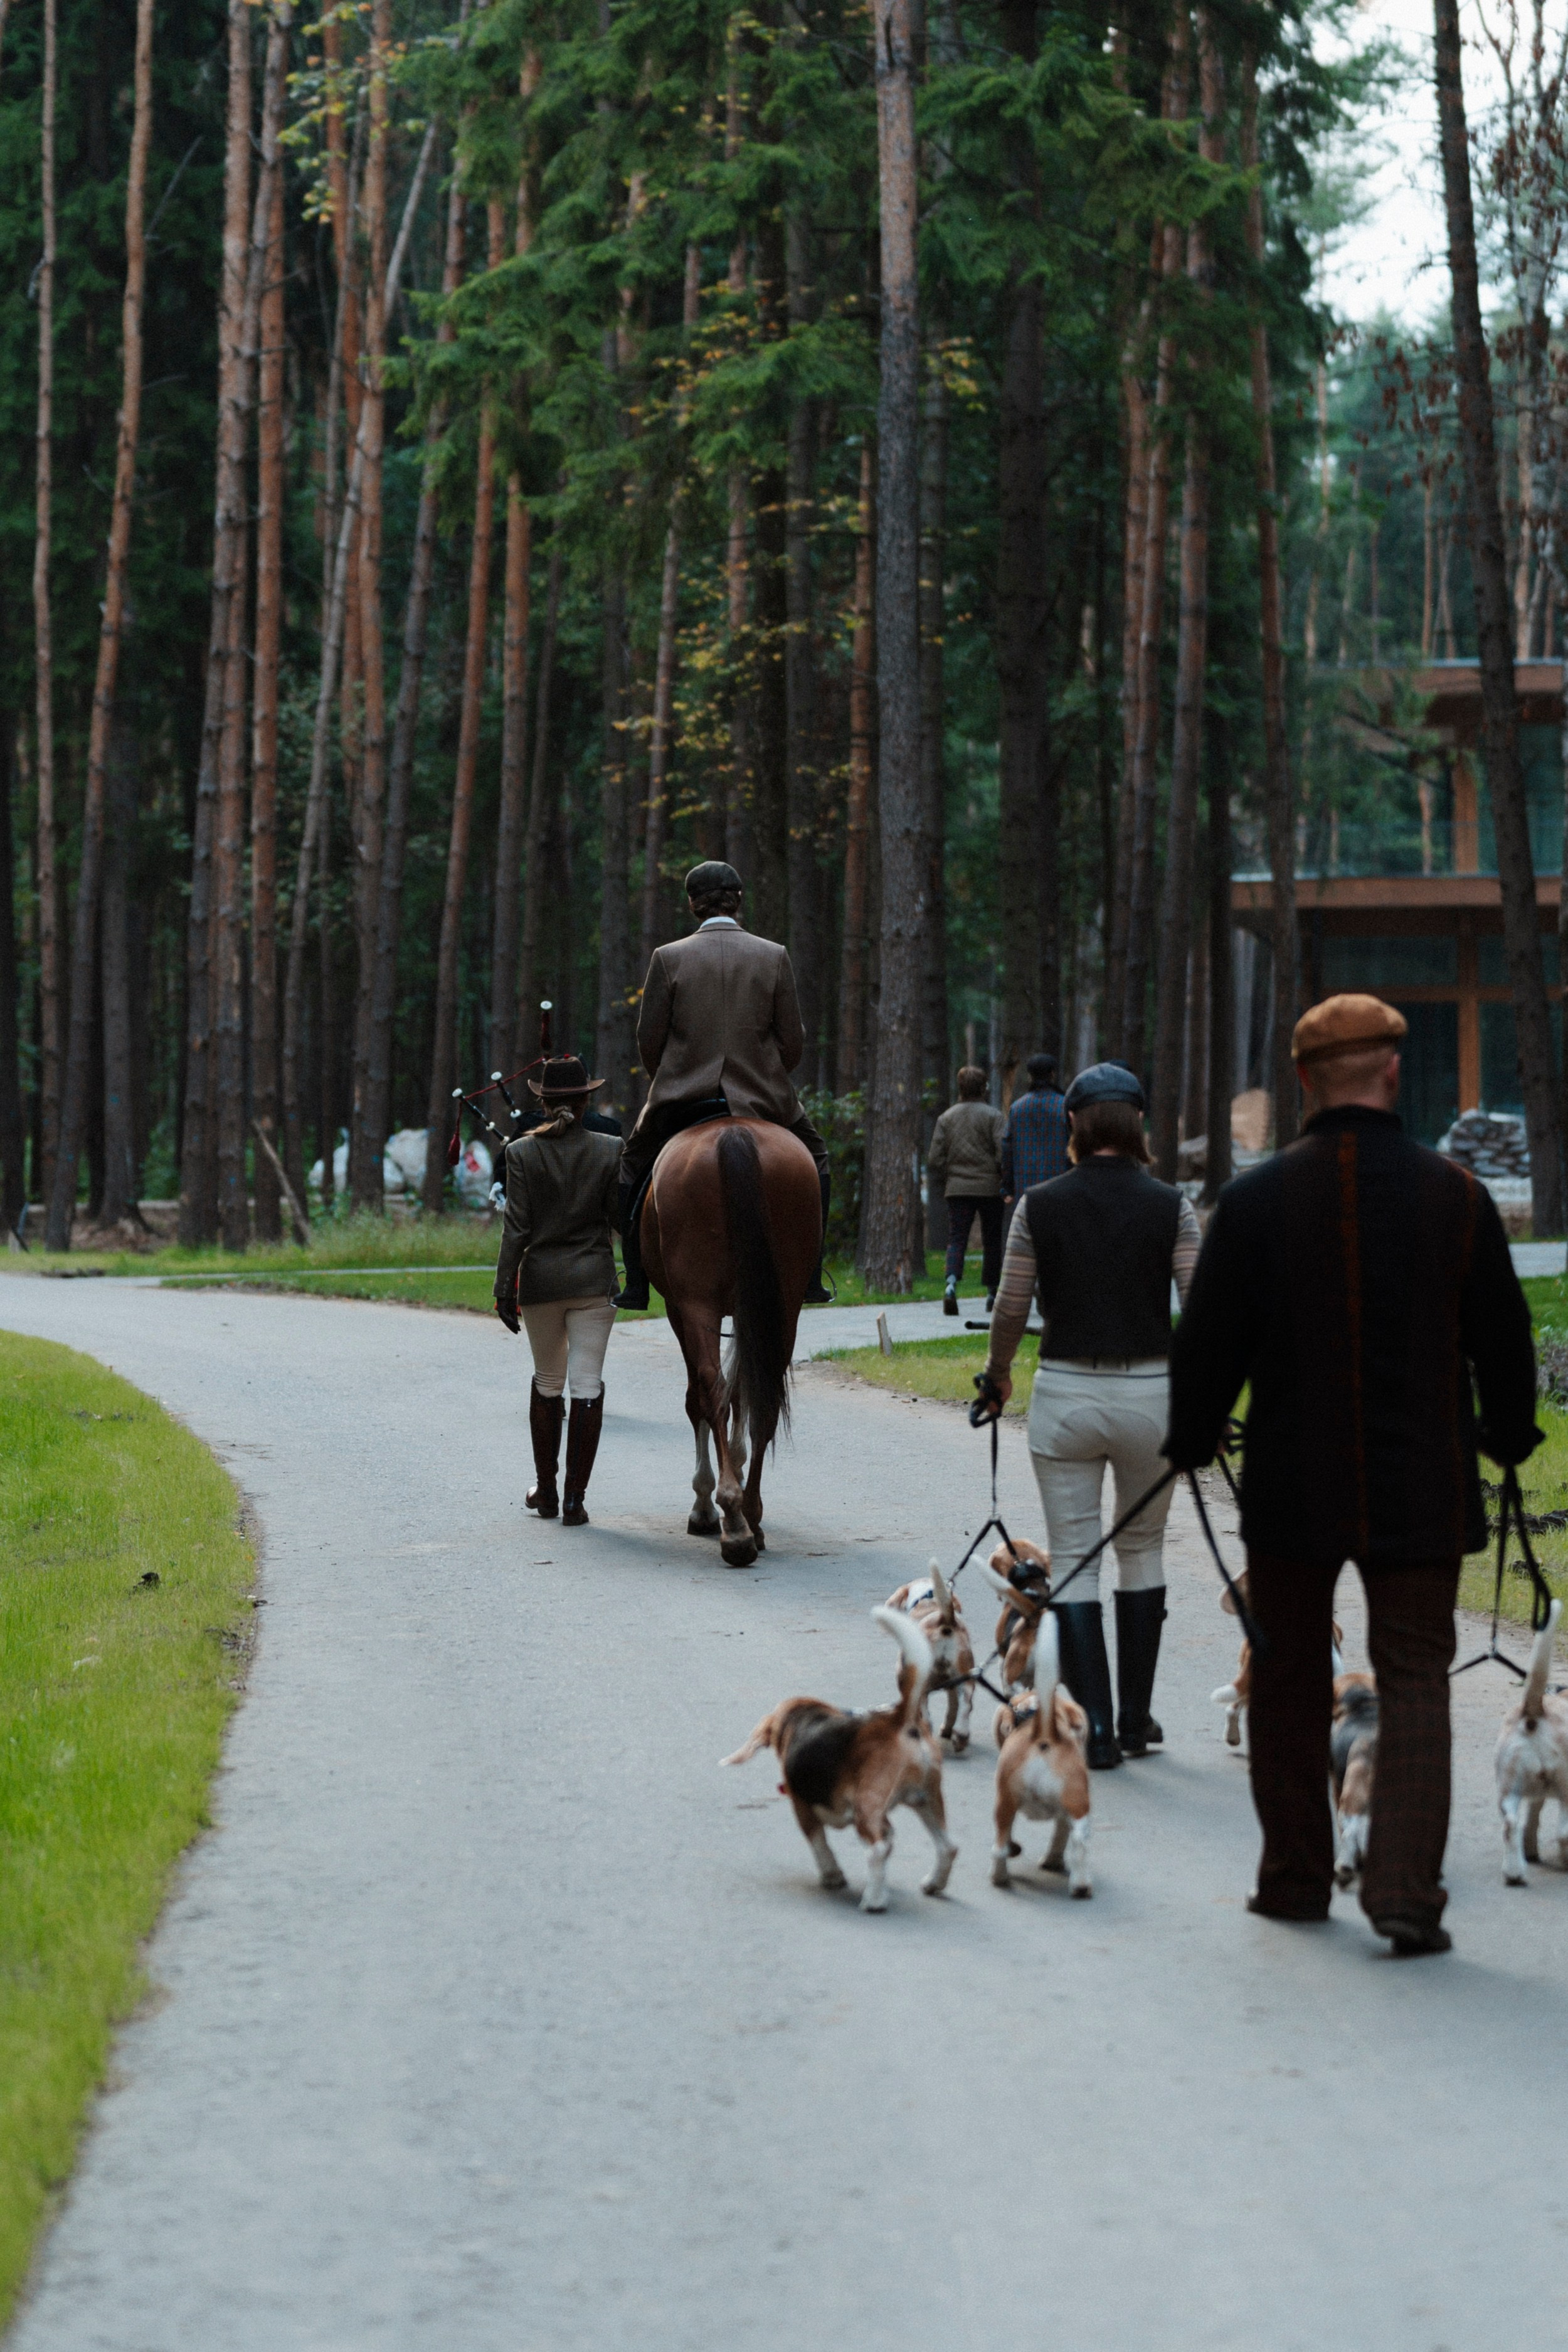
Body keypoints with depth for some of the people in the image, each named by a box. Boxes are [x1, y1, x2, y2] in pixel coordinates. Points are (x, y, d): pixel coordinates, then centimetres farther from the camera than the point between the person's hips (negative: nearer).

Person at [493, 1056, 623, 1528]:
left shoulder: (522, 1152, -5)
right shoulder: (610, 1150, -4)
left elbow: (516, 1228, -7)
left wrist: (505, 1290, -4)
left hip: (540, 1277, 1)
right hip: (594, 1278, -1)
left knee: (548, 1382, 17)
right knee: (587, 1385, 0)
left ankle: (545, 1489, 24)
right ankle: (574, 1499, -4)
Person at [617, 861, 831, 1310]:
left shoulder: (668, 957, -5)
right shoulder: (775, 957, -3)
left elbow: (648, 1041, -2)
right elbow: (793, 1043, 0)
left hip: (682, 1099, 0)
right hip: (761, 1099, 1)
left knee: (633, 1165, 24)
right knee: (814, 1159, 26)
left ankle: (636, 1282, 18)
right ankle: (809, 1277, 19)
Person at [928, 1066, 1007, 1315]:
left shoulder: (946, 1117, 7)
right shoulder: (993, 1116, -3)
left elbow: (935, 1158, 5)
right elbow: (1004, 1152, -11)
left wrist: (942, 1182, 18)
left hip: (957, 1188, 2)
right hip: (989, 1188, -2)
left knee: (956, 1239, -2)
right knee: (991, 1241, 10)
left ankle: (952, 1283, -26)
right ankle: (992, 1292, 15)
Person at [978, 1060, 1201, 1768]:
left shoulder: (1039, 1206, -3)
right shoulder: (1170, 1207, -4)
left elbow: (1010, 1309, 2)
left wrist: (997, 1375, 20)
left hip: (1065, 1392, -1)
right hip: (1151, 1392, 1)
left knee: (1073, 1558, 6)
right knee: (1143, 1549, 17)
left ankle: (1094, 1729, 1)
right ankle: (1136, 1720, 20)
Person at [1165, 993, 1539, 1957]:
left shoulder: (1257, 1198, -7)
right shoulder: (1456, 1193, -6)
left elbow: (1209, 1343, -2)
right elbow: (1504, 1338, 3)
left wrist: (1194, 1441, 15)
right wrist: (1509, 1435, 20)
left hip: (1294, 1482, 0)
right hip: (1422, 1486, 0)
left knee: (1291, 1679, 14)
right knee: (1415, 1676, 4)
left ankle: (1296, 1877, 21)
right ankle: (1407, 1886, -8)